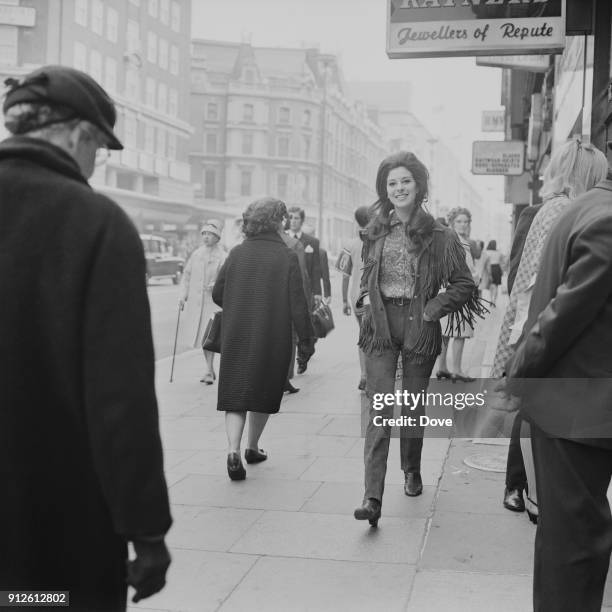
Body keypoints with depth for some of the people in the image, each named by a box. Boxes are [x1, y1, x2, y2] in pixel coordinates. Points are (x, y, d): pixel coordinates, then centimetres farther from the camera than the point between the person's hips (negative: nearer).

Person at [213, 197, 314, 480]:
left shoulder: (237, 253, 0)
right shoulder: (287, 257, -9)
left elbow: (217, 294, 5)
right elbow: (297, 303, -10)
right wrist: (306, 336, 2)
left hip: (235, 338, 2)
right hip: (272, 338, -2)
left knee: (235, 394, 4)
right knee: (263, 393, 16)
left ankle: (233, 450, -14)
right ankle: (252, 447, 28)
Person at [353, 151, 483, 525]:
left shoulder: (438, 235, -3)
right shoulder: (378, 231, 8)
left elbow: (464, 284, -1)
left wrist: (433, 310, -9)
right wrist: (367, 298, 6)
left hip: (419, 325, -1)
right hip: (381, 325, 2)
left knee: (414, 406, 12)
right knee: (379, 409, -8)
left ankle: (412, 470, 38)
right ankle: (372, 497, -12)